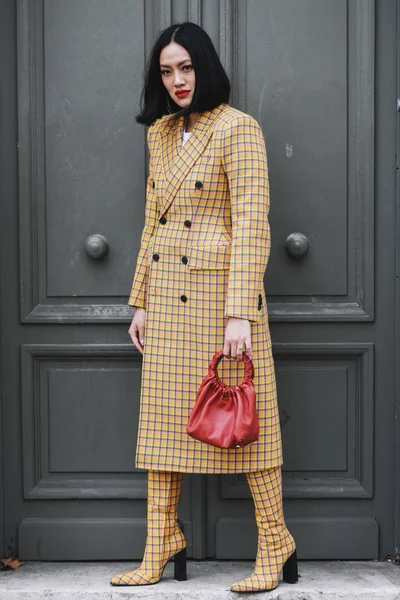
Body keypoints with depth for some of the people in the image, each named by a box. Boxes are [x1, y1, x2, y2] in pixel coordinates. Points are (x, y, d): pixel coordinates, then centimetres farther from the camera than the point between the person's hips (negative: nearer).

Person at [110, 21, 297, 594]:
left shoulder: (238, 128, -9)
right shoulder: (160, 133, 13)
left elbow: (252, 224, -15)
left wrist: (240, 313, -21)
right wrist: (141, 301, 14)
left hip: (220, 288, -7)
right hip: (167, 293, 7)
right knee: (162, 417, 7)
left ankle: (275, 544, 11)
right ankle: (162, 544, 16)